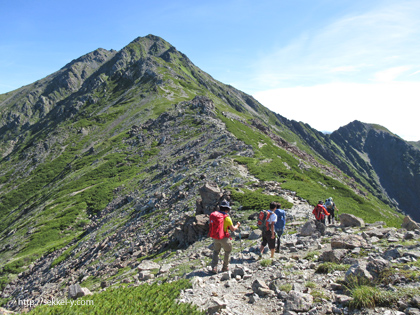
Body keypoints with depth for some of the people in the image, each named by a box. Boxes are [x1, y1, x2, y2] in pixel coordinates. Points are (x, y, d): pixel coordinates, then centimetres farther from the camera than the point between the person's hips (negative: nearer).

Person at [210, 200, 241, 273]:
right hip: (224, 238, -4)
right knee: (227, 251, 18)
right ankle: (225, 267, 24)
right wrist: (237, 225, 13)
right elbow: (233, 229, -8)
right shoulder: (227, 217, -16)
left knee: (216, 252, 18)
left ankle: (214, 267, 4)